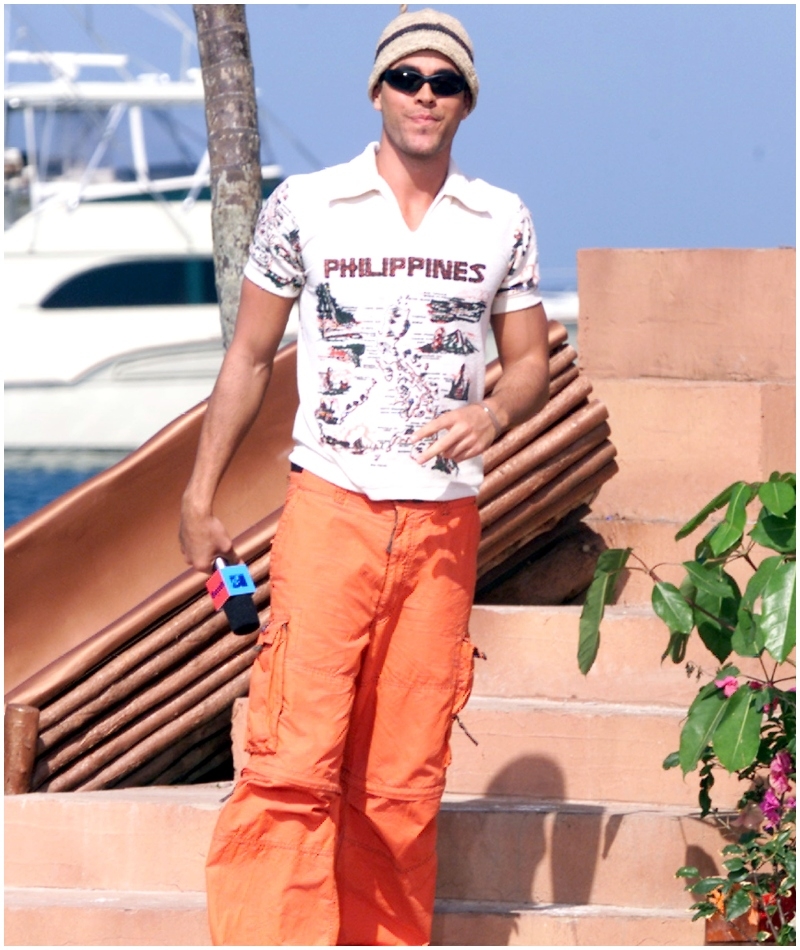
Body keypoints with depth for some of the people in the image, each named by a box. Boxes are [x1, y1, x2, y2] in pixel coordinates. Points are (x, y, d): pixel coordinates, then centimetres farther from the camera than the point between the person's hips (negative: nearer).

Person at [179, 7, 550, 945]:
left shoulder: (502, 223, 8)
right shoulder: (303, 207, 3)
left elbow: (530, 362, 14)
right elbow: (249, 355, 9)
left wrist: (490, 413, -9)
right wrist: (200, 498, 6)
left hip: (444, 519, 2)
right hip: (330, 507, -2)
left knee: (404, 780, 3)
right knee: (295, 757, -13)